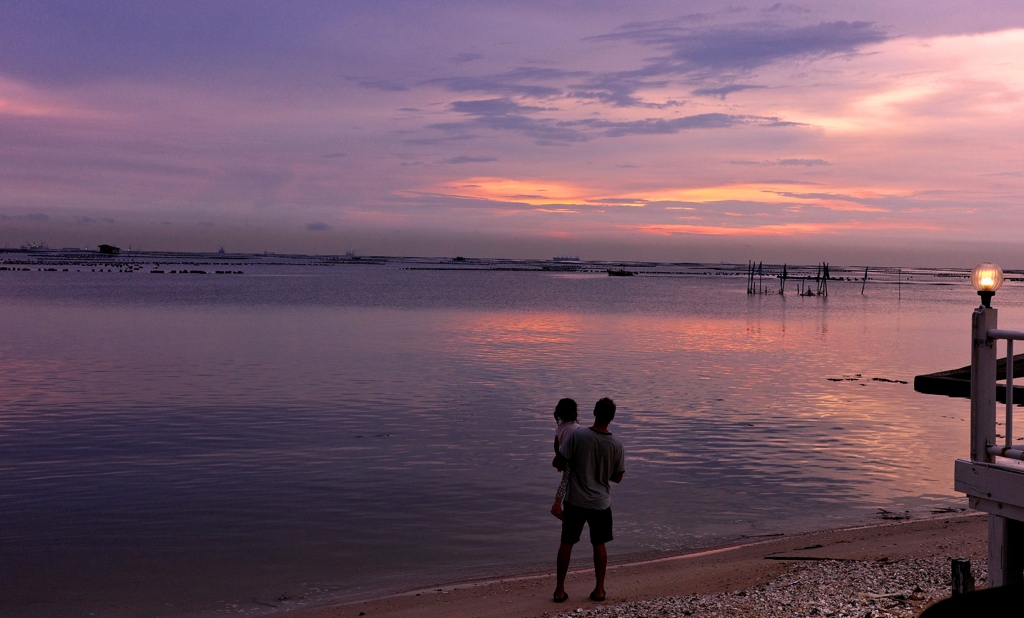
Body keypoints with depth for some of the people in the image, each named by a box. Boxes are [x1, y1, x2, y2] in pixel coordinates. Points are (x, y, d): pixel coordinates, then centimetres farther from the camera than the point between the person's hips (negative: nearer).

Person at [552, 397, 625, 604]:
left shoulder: (577, 436, -15)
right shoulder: (617, 445, -8)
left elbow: (559, 461, -11)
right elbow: (617, 477, 2)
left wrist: (572, 464, 12)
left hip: (575, 501, -1)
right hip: (601, 503, 1)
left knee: (566, 543, 10)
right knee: (599, 545, 16)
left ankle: (560, 590, 14)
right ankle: (599, 589, 19)